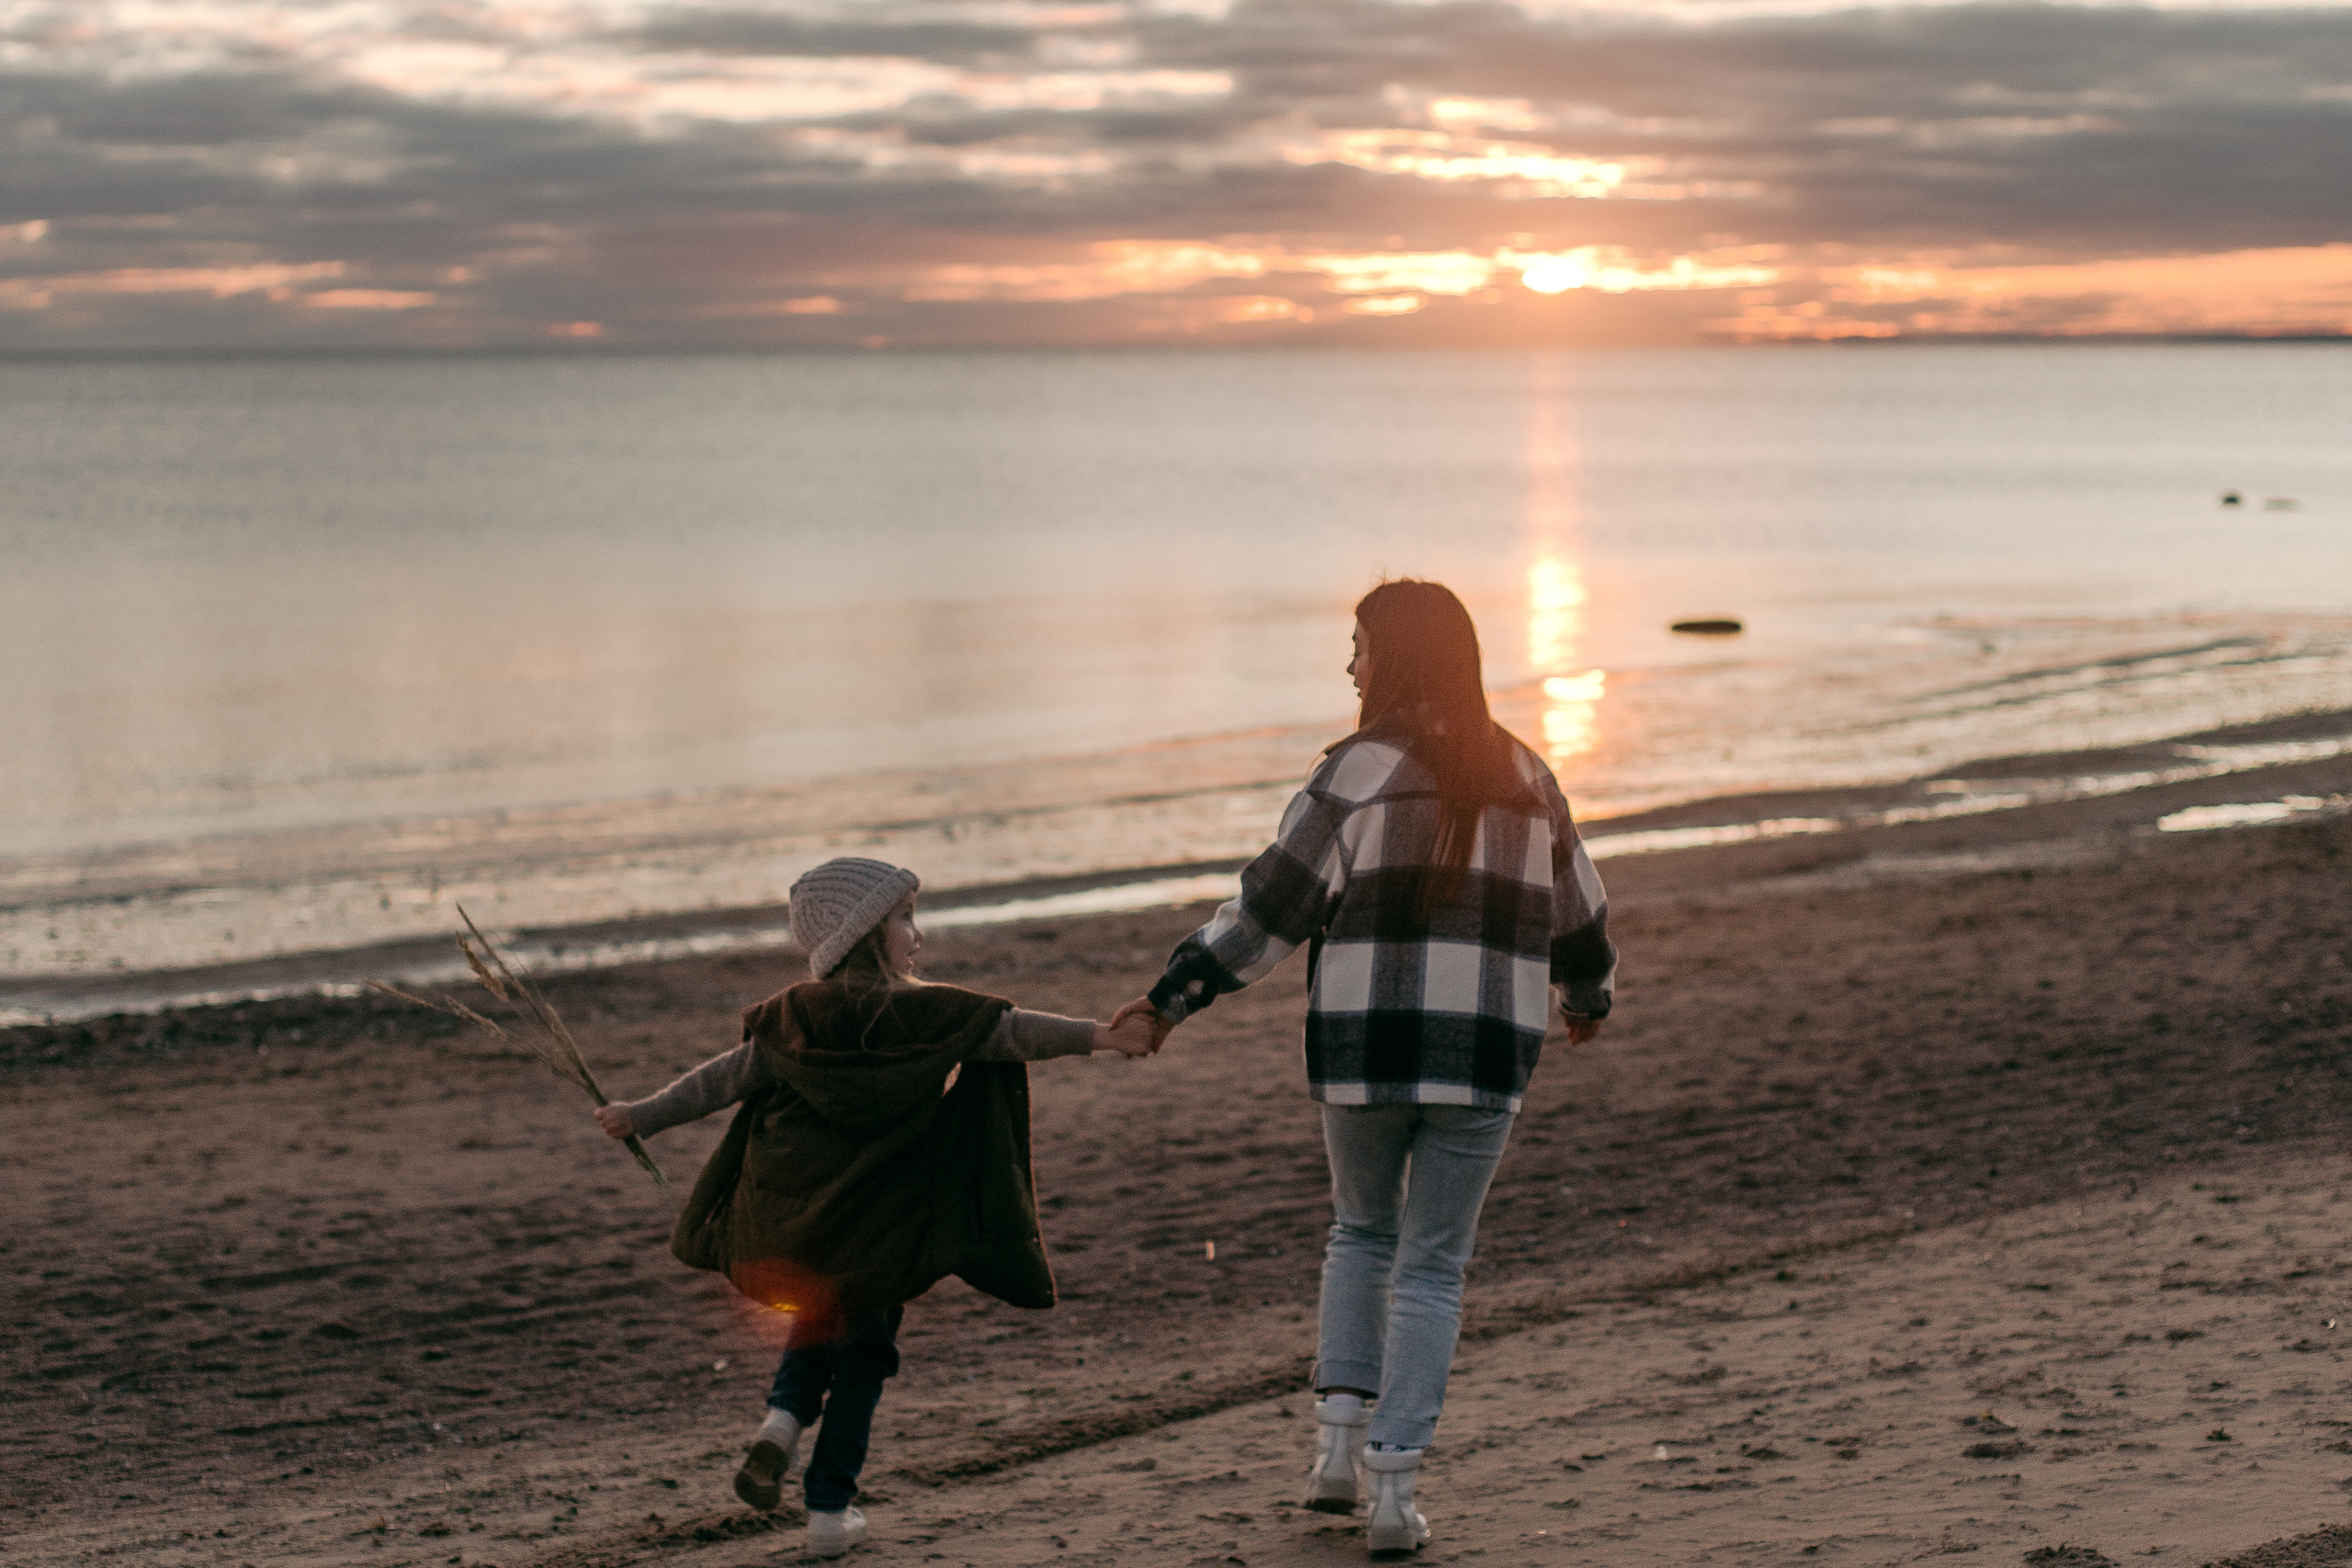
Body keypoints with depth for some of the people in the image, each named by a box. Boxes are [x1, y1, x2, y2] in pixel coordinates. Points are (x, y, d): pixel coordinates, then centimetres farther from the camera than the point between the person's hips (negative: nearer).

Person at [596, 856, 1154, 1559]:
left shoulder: (794, 1020, 2)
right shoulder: (920, 1016, -11)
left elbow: (721, 1078, 4)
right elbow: (1009, 1031, -16)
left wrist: (641, 1117, 14)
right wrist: (1097, 1035, -18)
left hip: (787, 1224, 4)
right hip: (873, 1228, -4)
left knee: (818, 1322, 30)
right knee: (862, 1356, 13)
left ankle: (784, 1416, 4)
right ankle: (830, 1510, 14)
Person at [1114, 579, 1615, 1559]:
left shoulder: (1360, 771, -5)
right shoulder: (1526, 781, 8)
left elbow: (1271, 906, -8)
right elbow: (1577, 915, 19)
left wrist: (1175, 995, -2)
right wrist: (1588, 998, 38)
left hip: (1364, 1053, -2)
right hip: (1483, 1061, 2)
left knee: (1361, 1233, 22)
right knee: (1432, 1267, 9)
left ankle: (1338, 1444, 13)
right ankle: (1394, 1487, 1)